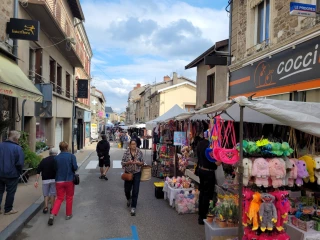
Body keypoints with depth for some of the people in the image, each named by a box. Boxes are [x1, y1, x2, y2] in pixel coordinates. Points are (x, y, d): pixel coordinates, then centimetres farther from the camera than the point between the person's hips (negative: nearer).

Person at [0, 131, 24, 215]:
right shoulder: (17, 148, -18)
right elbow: (20, 163, -19)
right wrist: (19, 172, 0)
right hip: (12, 174, -5)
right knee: (10, 192, 10)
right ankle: (8, 209, 20)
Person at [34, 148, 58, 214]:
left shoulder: (44, 160, 8)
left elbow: (38, 171, 0)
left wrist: (36, 181, -2)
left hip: (45, 180, 2)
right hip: (54, 179, -2)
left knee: (46, 194, 15)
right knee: (53, 194, 8)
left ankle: (46, 207, 2)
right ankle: (52, 208, 8)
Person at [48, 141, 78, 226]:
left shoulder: (56, 158, -1)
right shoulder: (71, 156, -10)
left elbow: (55, 169, 5)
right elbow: (75, 167, -14)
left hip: (59, 180, 2)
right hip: (69, 180, -2)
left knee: (59, 198, 10)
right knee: (69, 198, 13)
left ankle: (52, 214, -7)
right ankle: (68, 215, 23)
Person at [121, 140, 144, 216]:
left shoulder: (139, 152, -5)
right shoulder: (126, 152, -7)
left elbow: (142, 163, 1)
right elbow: (122, 163, -3)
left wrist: (138, 162, -19)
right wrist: (128, 162, -22)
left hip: (137, 173, -1)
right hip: (128, 173, 1)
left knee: (135, 191, -3)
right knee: (127, 189, 14)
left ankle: (133, 208, 8)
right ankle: (129, 199, 49)